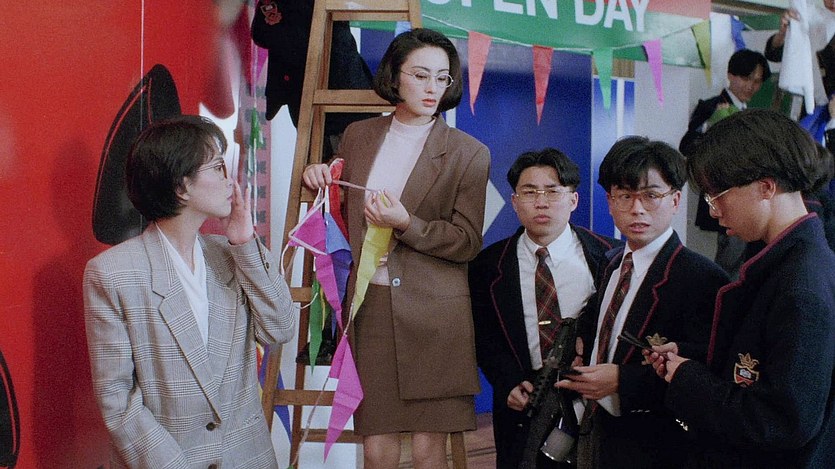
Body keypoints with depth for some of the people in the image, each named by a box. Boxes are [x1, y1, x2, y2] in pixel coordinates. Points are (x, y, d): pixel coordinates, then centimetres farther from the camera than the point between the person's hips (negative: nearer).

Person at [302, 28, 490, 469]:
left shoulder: (469, 154, 1)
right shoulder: (358, 137, 11)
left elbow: (468, 241, -3)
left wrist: (406, 225, -17)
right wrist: (322, 181, 4)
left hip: (433, 313, -2)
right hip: (369, 304, 3)